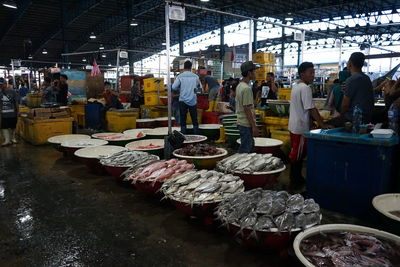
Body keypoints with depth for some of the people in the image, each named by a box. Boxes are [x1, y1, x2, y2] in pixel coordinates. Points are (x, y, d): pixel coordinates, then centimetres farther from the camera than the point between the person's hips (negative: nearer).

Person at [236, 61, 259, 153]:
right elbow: (247, 109, -22)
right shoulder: (247, 88, -19)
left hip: (241, 122, 10)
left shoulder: (239, 86, 12)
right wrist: (254, 126, -19)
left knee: (250, 145, 21)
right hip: (246, 124, -10)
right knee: (245, 151, -2)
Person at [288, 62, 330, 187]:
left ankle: (295, 178, 28)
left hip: (294, 126, 9)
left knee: (295, 153, 17)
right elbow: (311, 109, -22)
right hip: (301, 127, -9)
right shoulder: (305, 88, -18)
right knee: (298, 155, 1)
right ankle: (296, 180, 12)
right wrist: (323, 125, -19)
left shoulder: (295, 86, 11)